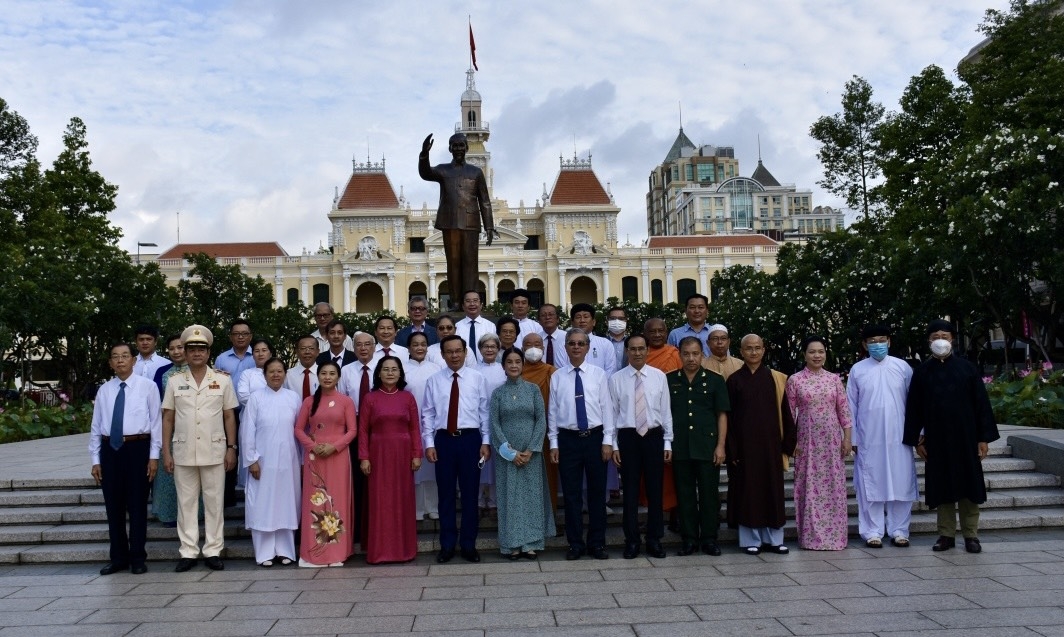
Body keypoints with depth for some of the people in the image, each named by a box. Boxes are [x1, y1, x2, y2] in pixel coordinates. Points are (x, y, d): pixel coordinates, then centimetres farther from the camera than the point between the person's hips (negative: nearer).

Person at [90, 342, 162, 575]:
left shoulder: (147, 386, -1)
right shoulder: (104, 390, 9)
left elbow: (156, 421, -2)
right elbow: (96, 426, 11)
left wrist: (154, 455, -7)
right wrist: (95, 459, 7)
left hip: (137, 447, -3)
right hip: (109, 449, 4)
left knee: (137, 505, 4)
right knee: (113, 506, 10)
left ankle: (138, 557, 16)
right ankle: (118, 557, 23)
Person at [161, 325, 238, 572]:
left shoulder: (223, 380, 3)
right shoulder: (175, 381, 6)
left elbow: (229, 417, 5)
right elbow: (167, 418, 7)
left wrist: (231, 448, 0)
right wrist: (166, 451, 1)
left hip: (214, 451, -1)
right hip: (183, 452, 1)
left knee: (214, 503, 4)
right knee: (186, 503, 7)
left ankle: (213, 551, 12)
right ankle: (188, 552, 16)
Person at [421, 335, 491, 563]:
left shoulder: (477, 378, 2)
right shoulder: (434, 381, 4)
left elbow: (485, 412, 2)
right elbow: (427, 414, 4)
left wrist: (486, 442, -2)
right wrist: (429, 443, -2)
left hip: (470, 439, 0)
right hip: (444, 440, 1)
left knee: (470, 494, 6)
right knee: (446, 495, 8)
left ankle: (469, 545, 18)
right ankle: (447, 545, 19)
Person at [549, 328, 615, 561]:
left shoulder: (599, 374, 2)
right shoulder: (557, 377, 3)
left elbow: (606, 408, 1)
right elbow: (553, 411, 4)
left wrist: (607, 441, -4)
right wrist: (554, 444, 0)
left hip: (595, 437, 0)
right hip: (568, 439, 0)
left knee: (597, 492, 8)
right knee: (571, 494, 6)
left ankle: (597, 543, 20)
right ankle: (575, 544, 18)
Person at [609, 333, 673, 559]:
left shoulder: (659, 376, 3)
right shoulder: (616, 379, 0)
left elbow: (666, 411, 4)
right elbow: (612, 414, 1)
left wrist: (668, 442, 2)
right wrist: (613, 445, -2)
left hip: (654, 436, 1)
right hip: (628, 437, -1)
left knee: (655, 490, 7)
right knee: (631, 491, 5)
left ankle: (654, 540, 20)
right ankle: (631, 541, 17)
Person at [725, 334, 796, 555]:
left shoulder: (775, 378, 5)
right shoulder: (734, 380, 0)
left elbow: (784, 412, 6)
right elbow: (729, 417, -1)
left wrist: (788, 442, 1)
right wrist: (732, 450, -6)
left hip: (770, 443, 2)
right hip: (745, 444, -2)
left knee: (772, 489, 7)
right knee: (747, 490, 3)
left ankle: (773, 538, 19)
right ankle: (750, 540, 12)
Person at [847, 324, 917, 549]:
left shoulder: (902, 367, 3)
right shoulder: (857, 370, 3)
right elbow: (851, 406, 5)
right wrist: (852, 438, 3)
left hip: (899, 437, 1)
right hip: (868, 439, 0)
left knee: (901, 483, 4)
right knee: (870, 485, 3)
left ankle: (899, 530, 15)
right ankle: (872, 531, 10)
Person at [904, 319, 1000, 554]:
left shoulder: (967, 368, 1)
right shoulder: (922, 372, 3)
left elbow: (981, 403, 1)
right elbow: (914, 408, 5)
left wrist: (984, 437, -4)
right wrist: (917, 439, 2)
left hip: (965, 437, -1)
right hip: (936, 439, 1)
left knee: (968, 484, 4)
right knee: (942, 486, 6)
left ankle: (971, 535, 15)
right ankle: (946, 534, 14)